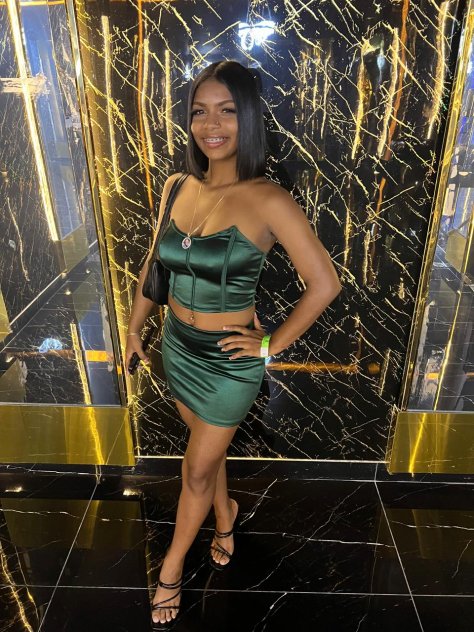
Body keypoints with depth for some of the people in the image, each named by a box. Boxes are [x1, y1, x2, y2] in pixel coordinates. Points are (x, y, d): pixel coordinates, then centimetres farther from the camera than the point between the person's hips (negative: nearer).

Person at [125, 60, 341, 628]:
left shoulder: (267, 201, -21)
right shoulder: (176, 188, -3)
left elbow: (324, 283, -18)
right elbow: (154, 264, 9)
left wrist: (272, 344, -13)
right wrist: (134, 328, 13)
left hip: (230, 361, -5)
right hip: (177, 348, 5)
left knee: (196, 471, 14)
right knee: (208, 448, 26)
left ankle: (172, 568, 42)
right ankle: (225, 516, 57)